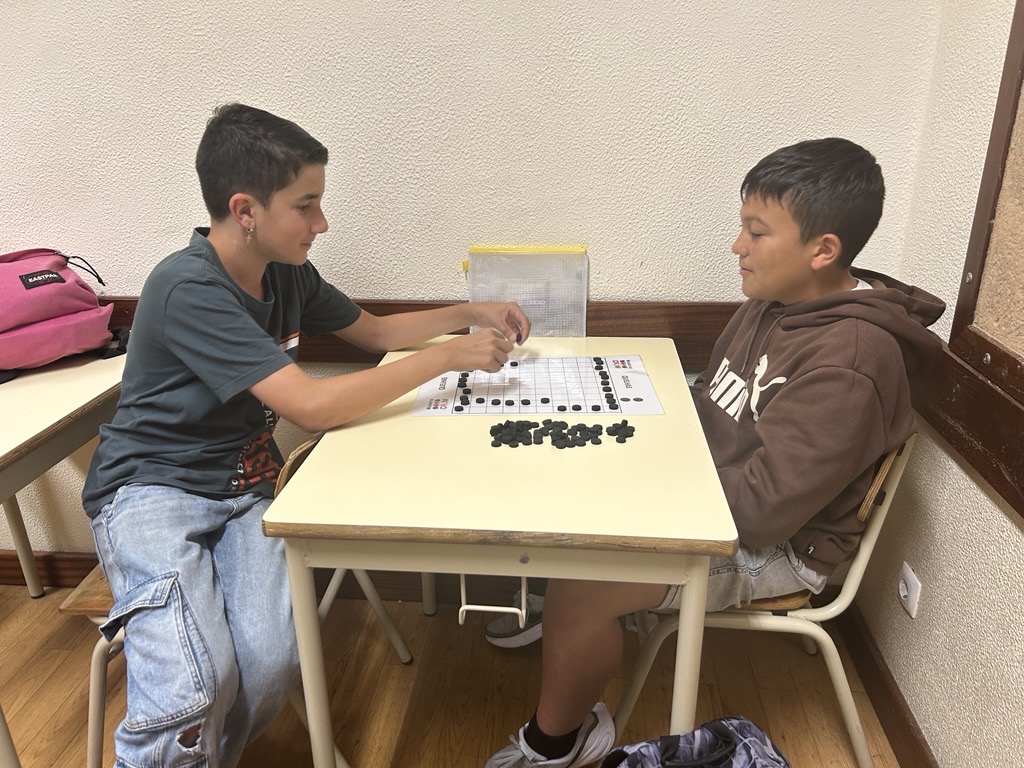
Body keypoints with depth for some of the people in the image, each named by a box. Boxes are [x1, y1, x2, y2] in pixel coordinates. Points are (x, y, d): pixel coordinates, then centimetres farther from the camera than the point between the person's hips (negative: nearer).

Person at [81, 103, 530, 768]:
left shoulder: (289, 274, 3)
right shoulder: (189, 289, -21)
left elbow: (373, 331, 19)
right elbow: (314, 405, -28)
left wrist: (471, 313, 8)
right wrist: (447, 356, -21)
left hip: (244, 489, 6)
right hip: (153, 488, -5)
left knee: (272, 665, -19)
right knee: (195, 688, -27)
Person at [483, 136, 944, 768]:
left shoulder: (845, 367, -29)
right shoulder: (777, 301, 0)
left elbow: (763, 511, -29)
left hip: (776, 546, -9)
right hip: (712, 491, 9)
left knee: (575, 592, -18)